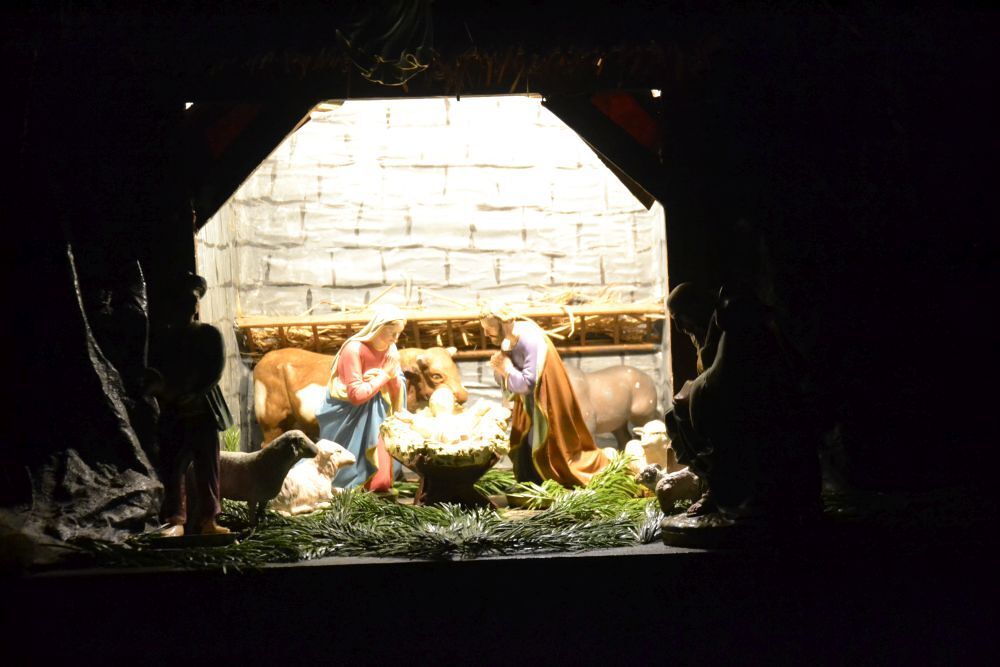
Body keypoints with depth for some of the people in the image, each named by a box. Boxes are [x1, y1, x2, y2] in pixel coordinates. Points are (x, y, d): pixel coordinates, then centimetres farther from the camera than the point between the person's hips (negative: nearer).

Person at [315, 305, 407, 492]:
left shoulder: (390, 350, -2)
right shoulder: (354, 349, -23)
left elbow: (398, 393, 1)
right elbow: (356, 395, -27)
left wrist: (393, 374, -19)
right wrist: (383, 376, -18)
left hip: (373, 410, 6)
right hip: (345, 411, -6)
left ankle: (379, 483, 0)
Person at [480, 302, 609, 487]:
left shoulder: (530, 339, -26)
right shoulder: (508, 339, 0)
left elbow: (530, 382, -28)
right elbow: (504, 381, 7)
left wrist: (507, 369, -20)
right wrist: (500, 368, -13)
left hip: (545, 404, -8)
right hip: (529, 406, 8)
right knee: (523, 452, 10)